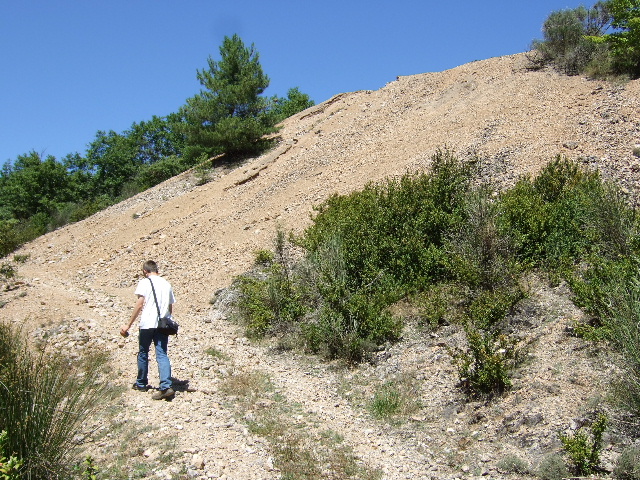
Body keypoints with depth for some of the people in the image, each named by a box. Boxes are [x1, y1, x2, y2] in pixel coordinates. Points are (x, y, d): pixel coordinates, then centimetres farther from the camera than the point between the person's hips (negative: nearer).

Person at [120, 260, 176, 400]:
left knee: (143, 353, 14)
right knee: (162, 355, -1)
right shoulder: (166, 284, 15)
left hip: (147, 324, -3)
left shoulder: (144, 282, -1)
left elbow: (139, 305, -8)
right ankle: (166, 386, -16)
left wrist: (128, 325, -4)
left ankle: (141, 384, 28)